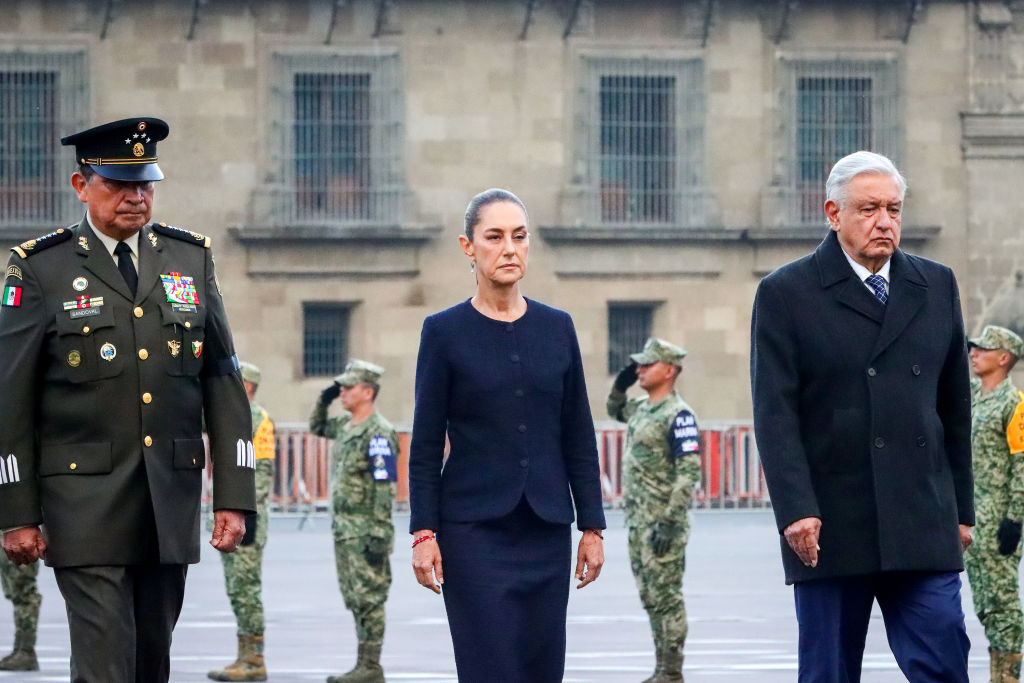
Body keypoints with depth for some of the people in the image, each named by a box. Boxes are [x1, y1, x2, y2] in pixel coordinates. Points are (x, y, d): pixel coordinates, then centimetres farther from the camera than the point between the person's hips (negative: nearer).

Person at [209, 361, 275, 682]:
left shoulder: (259, 420, -9)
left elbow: (264, 471, -16)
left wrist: (248, 511, -21)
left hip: (246, 519, -10)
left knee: (246, 590, -9)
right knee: (237, 592, 9)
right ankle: (245, 656, 12)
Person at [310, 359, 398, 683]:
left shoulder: (378, 433, -15)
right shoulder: (346, 425, 13)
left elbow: (385, 489, -19)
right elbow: (317, 426, 34)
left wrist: (379, 535, -23)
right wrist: (323, 400, 14)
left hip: (366, 532, -9)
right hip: (343, 528, 9)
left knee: (368, 598, -7)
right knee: (355, 598, 11)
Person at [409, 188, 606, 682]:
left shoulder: (557, 328, 8)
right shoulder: (445, 332, -1)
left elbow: (579, 438, 10)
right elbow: (426, 444, -2)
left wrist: (592, 526, 5)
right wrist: (424, 533, -8)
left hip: (546, 530, 4)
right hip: (474, 530, -4)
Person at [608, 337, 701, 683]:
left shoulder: (678, 414, -14)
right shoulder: (642, 409, 13)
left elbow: (689, 472, -19)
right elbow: (615, 410, 37)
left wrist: (670, 522, -24)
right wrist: (620, 384, 16)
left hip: (663, 522, -9)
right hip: (638, 521, 9)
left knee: (665, 595, -6)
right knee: (650, 596, 12)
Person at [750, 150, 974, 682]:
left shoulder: (937, 287, 13)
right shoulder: (785, 294, 1)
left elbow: (954, 405, 17)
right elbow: (775, 415, -6)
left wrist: (961, 507, 14)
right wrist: (795, 511, -16)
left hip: (922, 522, 3)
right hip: (829, 528, -2)